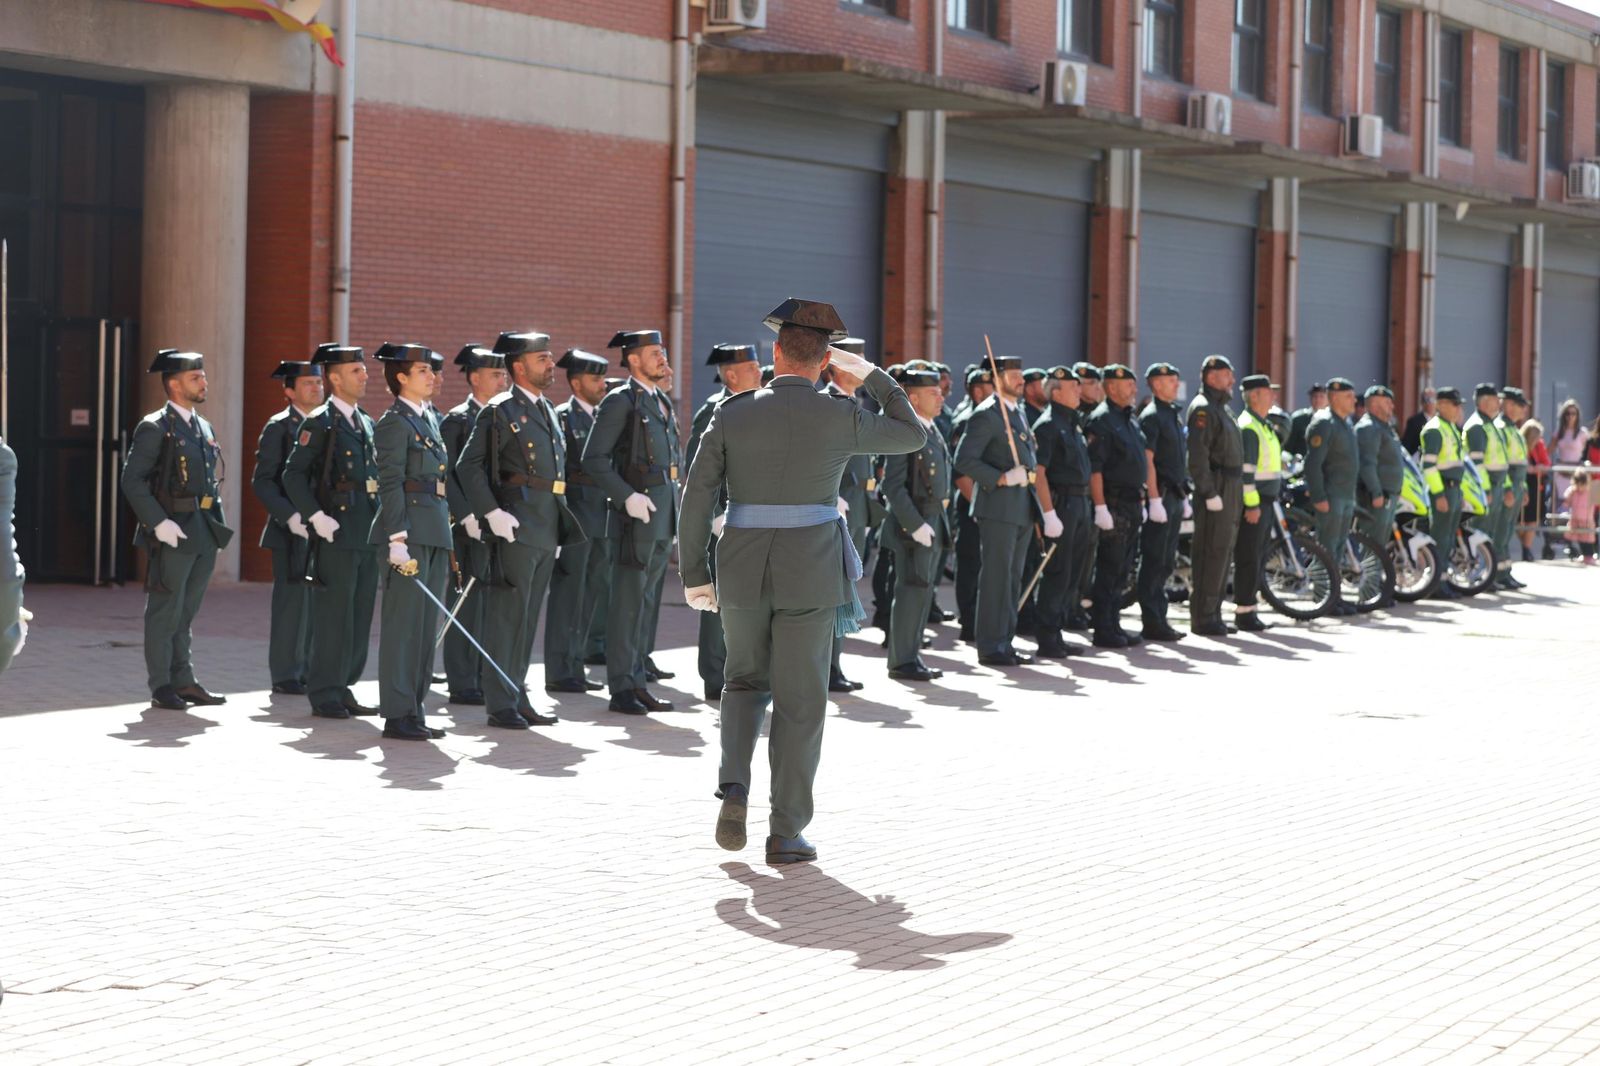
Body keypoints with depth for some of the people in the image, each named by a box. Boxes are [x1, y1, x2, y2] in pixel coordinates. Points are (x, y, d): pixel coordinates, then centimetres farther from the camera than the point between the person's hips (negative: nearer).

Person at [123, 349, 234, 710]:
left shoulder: (204, 428, 15)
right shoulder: (155, 428, -8)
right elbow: (132, 480, -14)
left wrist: (218, 523, 11)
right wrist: (159, 523, -20)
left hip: (204, 534, 7)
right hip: (173, 533, -7)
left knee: (186, 612, 13)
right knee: (165, 611, -1)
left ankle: (183, 681, 19)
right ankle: (162, 687, 5)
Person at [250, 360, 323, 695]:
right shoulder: (279, 427, -3)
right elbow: (262, 481, -8)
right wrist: (290, 516, -19)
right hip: (291, 530, -6)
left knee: (317, 602, 4)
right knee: (293, 599, -5)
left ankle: (307, 671, 12)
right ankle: (285, 675, 1)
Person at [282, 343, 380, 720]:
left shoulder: (367, 423, 16)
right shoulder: (319, 423, -6)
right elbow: (293, 475, -9)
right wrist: (316, 516, -17)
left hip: (368, 534, 7)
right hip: (335, 534, -7)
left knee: (360, 616, 9)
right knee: (333, 615, -5)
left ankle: (343, 689, 17)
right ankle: (325, 695, 2)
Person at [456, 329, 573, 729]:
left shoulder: (547, 411, 17)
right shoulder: (500, 411, -7)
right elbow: (468, 466, -12)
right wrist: (491, 512, -20)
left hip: (546, 530, 8)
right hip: (515, 530, -8)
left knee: (528, 618, 11)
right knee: (507, 615, -5)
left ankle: (518, 699, 17)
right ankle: (501, 705, -2)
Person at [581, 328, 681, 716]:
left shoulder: (662, 402, 17)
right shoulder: (620, 401, -9)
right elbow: (593, 458, -15)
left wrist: (674, 497, 15)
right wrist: (627, 496, -21)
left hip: (665, 510, 8)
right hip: (639, 508, -8)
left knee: (643, 599, 12)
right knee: (628, 600, -4)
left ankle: (637, 681, 18)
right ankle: (622, 688, -1)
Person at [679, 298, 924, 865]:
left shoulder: (731, 414, -1)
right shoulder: (840, 418, -5)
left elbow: (697, 496, -3)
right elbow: (913, 435, 11)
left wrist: (694, 574, 4)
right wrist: (873, 375, 17)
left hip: (742, 569, 2)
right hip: (810, 574, -2)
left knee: (746, 681, 22)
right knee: (800, 701, 6)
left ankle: (734, 787, 2)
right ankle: (786, 833, 7)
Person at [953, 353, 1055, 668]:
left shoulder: (1018, 414, 18)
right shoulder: (986, 414, -11)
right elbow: (964, 459, -17)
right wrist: (1002, 479, -21)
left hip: (1022, 508, 9)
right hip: (998, 508, -9)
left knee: (1013, 578, 12)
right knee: (996, 577, -6)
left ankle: (1004, 642, 18)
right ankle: (990, 646, -2)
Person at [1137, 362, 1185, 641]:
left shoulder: (1174, 414, 18)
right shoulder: (1151, 416, -11)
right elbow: (1147, 460, -18)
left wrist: (1183, 495, 20)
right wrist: (1155, 500, -23)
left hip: (1174, 495, 9)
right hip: (1161, 495, -9)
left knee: (1166, 562, 12)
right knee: (1154, 561, -6)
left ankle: (1159, 618, 18)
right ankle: (1152, 621, -4)